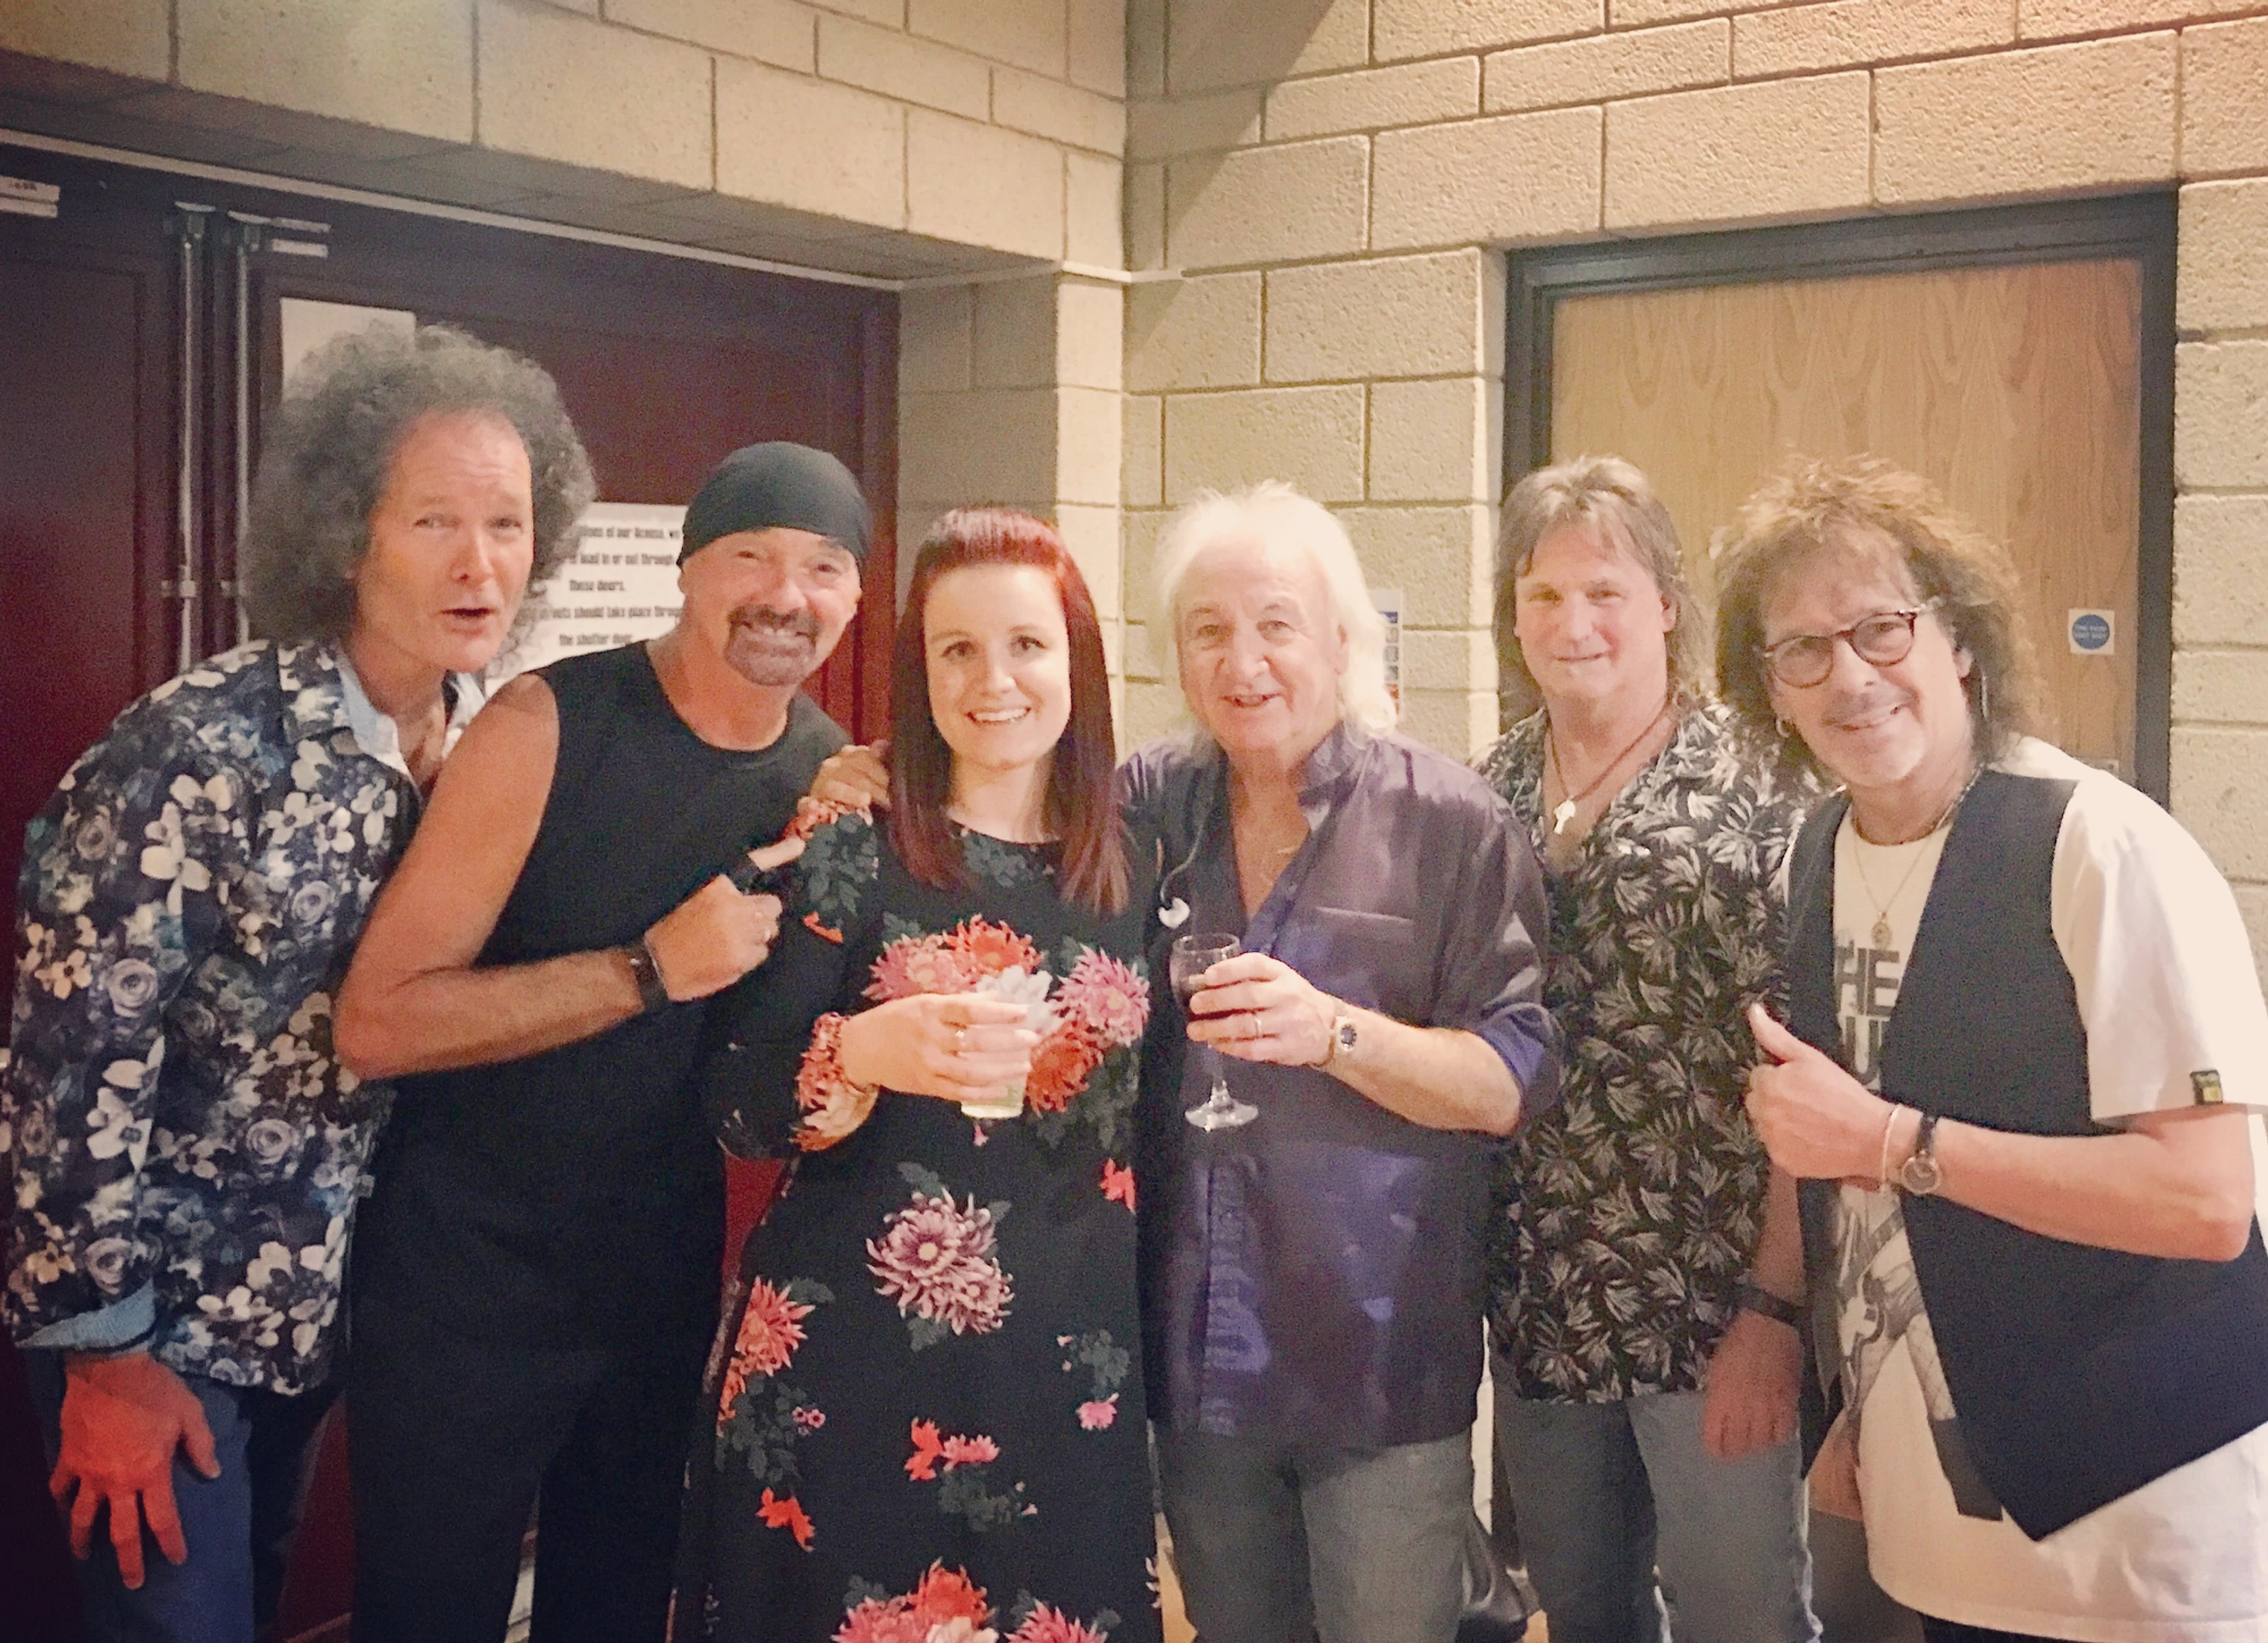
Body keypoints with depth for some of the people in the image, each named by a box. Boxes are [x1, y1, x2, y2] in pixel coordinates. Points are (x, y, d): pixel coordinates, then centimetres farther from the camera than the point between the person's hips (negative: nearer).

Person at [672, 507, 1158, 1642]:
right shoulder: (847, 848, -6)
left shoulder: (1127, 867, 4)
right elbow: (736, 1104, -9)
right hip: (850, 1370, -3)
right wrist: (864, 1051, -28)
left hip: (1068, 1380, 3)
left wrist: (1150, 1345, 15)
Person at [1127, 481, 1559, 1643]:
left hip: (1382, 1362, -4)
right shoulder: (1148, 806, 3)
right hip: (1196, 1359, 4)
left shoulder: (1452, 825, -8)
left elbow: (1512, 1085, -10)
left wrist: (1336, 1032, -27)